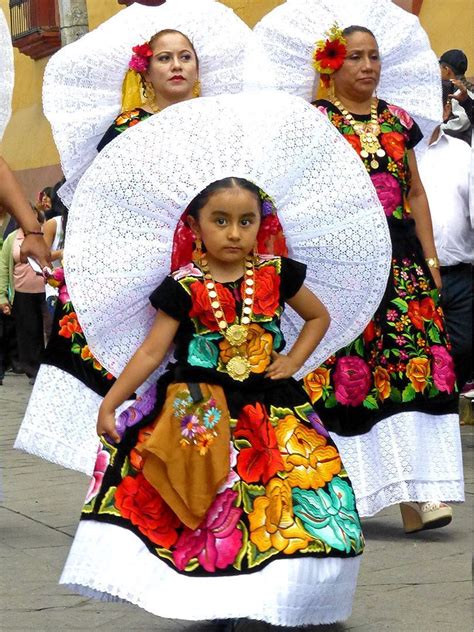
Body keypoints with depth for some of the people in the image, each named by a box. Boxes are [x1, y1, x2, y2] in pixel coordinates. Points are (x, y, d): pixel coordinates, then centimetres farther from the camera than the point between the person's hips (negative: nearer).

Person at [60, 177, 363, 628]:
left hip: (269, 405, 2)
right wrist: (109, 403, -12)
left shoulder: (276, 274, 2)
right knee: (215, 503, -10)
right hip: (201, 412, -2)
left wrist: (294, 360, 3)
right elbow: (151, 351, -7)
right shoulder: (184, 287, -5)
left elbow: (318, 317, 17)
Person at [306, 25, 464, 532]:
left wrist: (429, 256, 11)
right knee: (345, 372, -7)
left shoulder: (398, 122, 15)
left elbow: (415, 192, 18)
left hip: (401, 262, 4)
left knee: (415, 368, -7)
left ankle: (415, 496, -8)